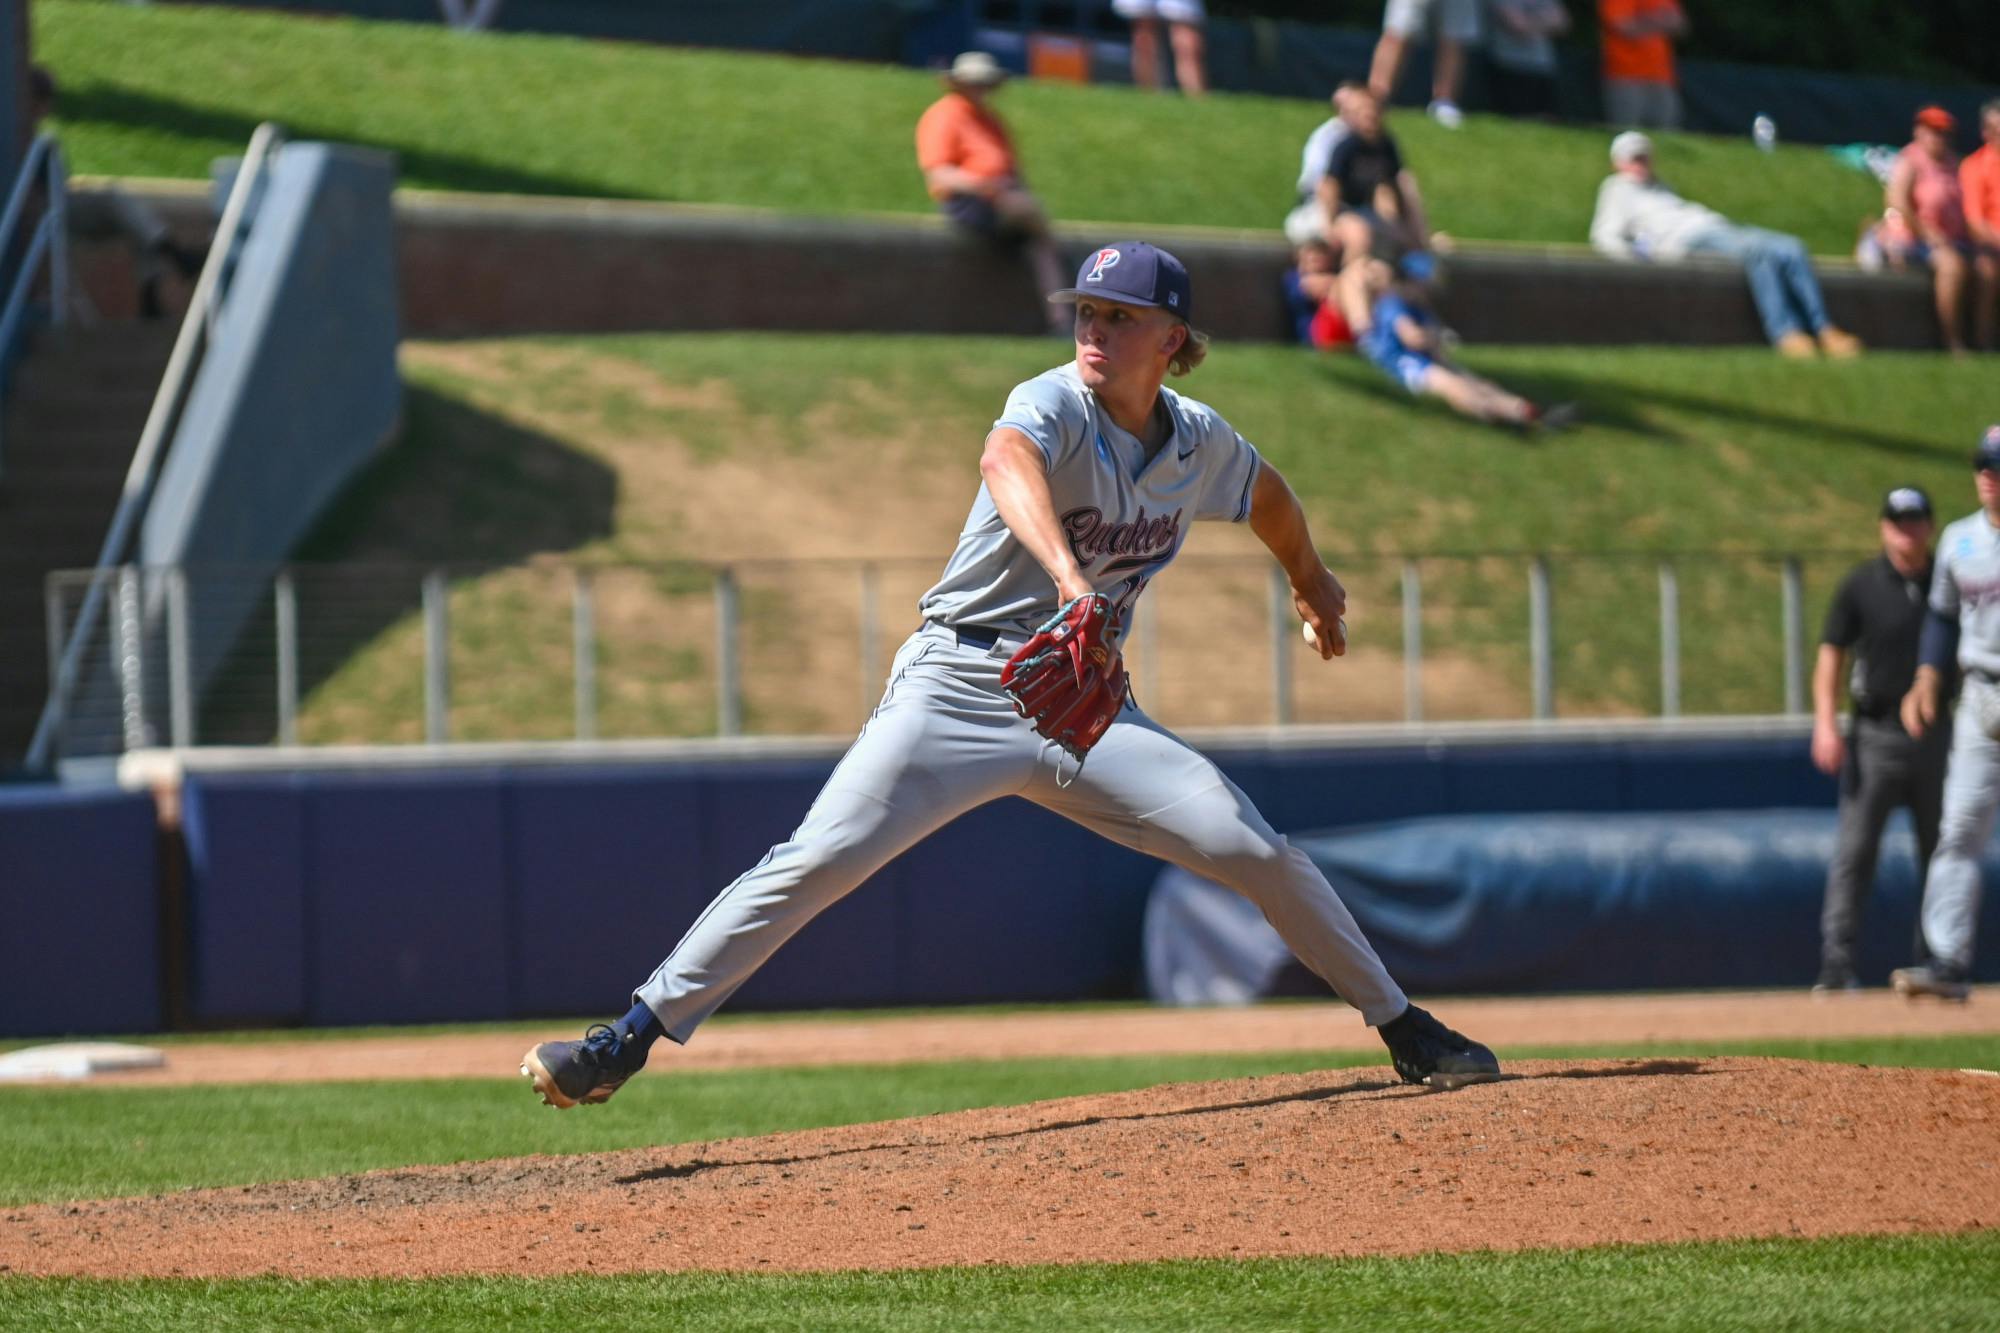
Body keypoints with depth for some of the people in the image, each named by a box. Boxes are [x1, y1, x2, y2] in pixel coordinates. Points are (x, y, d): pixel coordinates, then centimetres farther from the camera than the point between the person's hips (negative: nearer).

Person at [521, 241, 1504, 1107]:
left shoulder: (1200, 443, 4)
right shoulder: (1055, 405, -15)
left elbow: (1266, 494, 29)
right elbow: (1007, 461, -41)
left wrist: (1310, 582, 45)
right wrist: (1065, 571, -60)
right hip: (961, 687, -4)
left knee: (1255, 850, -7)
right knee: (817, 861, -16)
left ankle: (1403, 1030, 11)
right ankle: (630, 1038, -14)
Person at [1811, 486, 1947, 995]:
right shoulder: (1861, 586, 0)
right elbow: (1832, 654, 0)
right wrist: (1826, 724, -10)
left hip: (1935, 738, 3)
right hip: (1876, 737, -3)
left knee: (1940, 854, 6)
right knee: (1854, 850, -7)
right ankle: (1836, 964, -8)